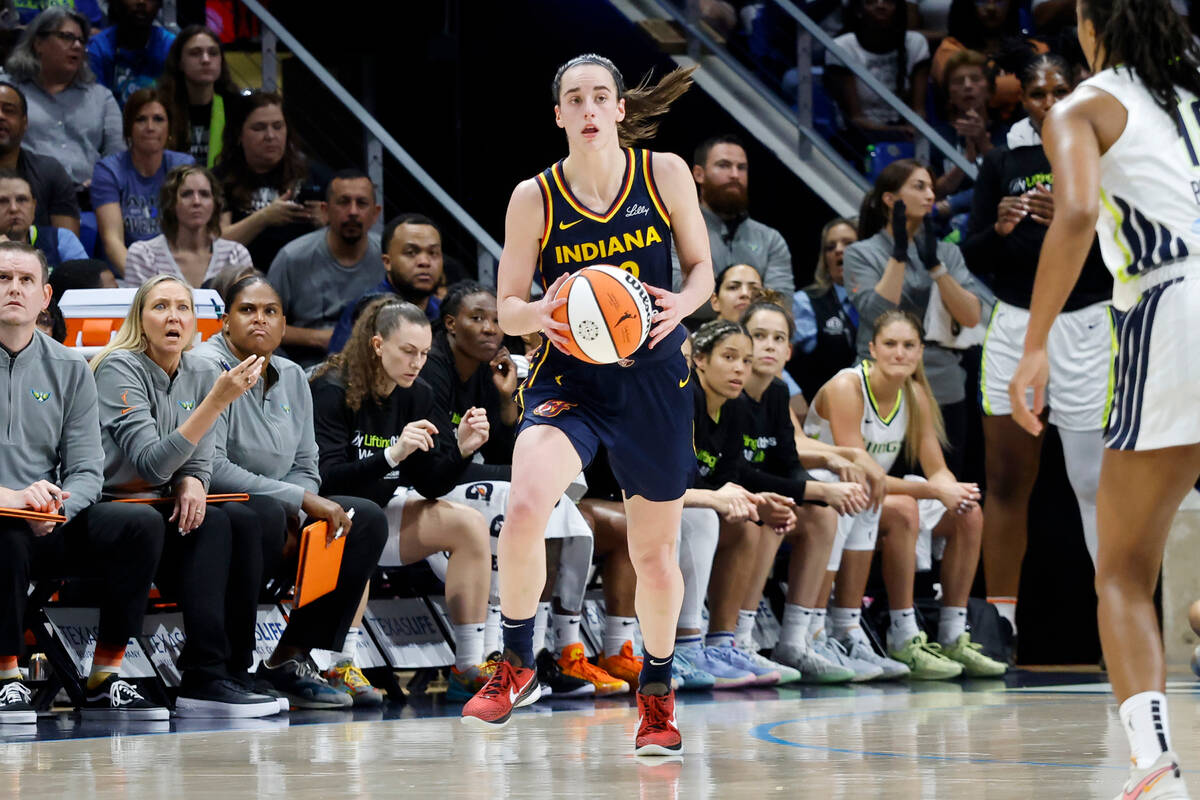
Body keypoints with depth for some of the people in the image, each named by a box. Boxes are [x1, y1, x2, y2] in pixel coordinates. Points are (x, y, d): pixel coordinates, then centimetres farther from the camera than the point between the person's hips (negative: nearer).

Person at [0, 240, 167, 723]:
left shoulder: (68, 370, 12)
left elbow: (87, 471, 6)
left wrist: (54, 508, -16)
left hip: (50, 532, 4)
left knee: (142, 525, -20)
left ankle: (103, 681, -14)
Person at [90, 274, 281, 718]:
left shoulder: (201, 375, 8)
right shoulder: (120, 369, -13)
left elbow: (199, 461, 11)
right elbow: (151, 464, -23)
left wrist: (192, 483, -15)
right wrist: (217, 401, -30)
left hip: (164, 508, 6)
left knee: (256, 516, -21)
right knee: (212, 525, -30)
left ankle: (232, 670, -23)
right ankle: (204, 678, -36)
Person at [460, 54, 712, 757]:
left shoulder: (665, 173, -4)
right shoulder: (534, 198, -6)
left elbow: (703, 268, 5)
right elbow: (508, 308, -1)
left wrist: (682, 302, -18)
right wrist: (544, 314, -24)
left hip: (654, 381, 1)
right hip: (568, 380, -1)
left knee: (654, 552, 12)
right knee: (524, 510, -28)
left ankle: (658, 691, 37)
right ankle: (518, 666, -6)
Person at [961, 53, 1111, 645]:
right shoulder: (1003, 162, 9)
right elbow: (975, 260, 9)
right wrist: (999, 229, -12)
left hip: (1085, 329, -4)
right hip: (1014, 326, 4)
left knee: (1095, 484, -7)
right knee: (1006, 482, 3)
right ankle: (1000, 621, 9)